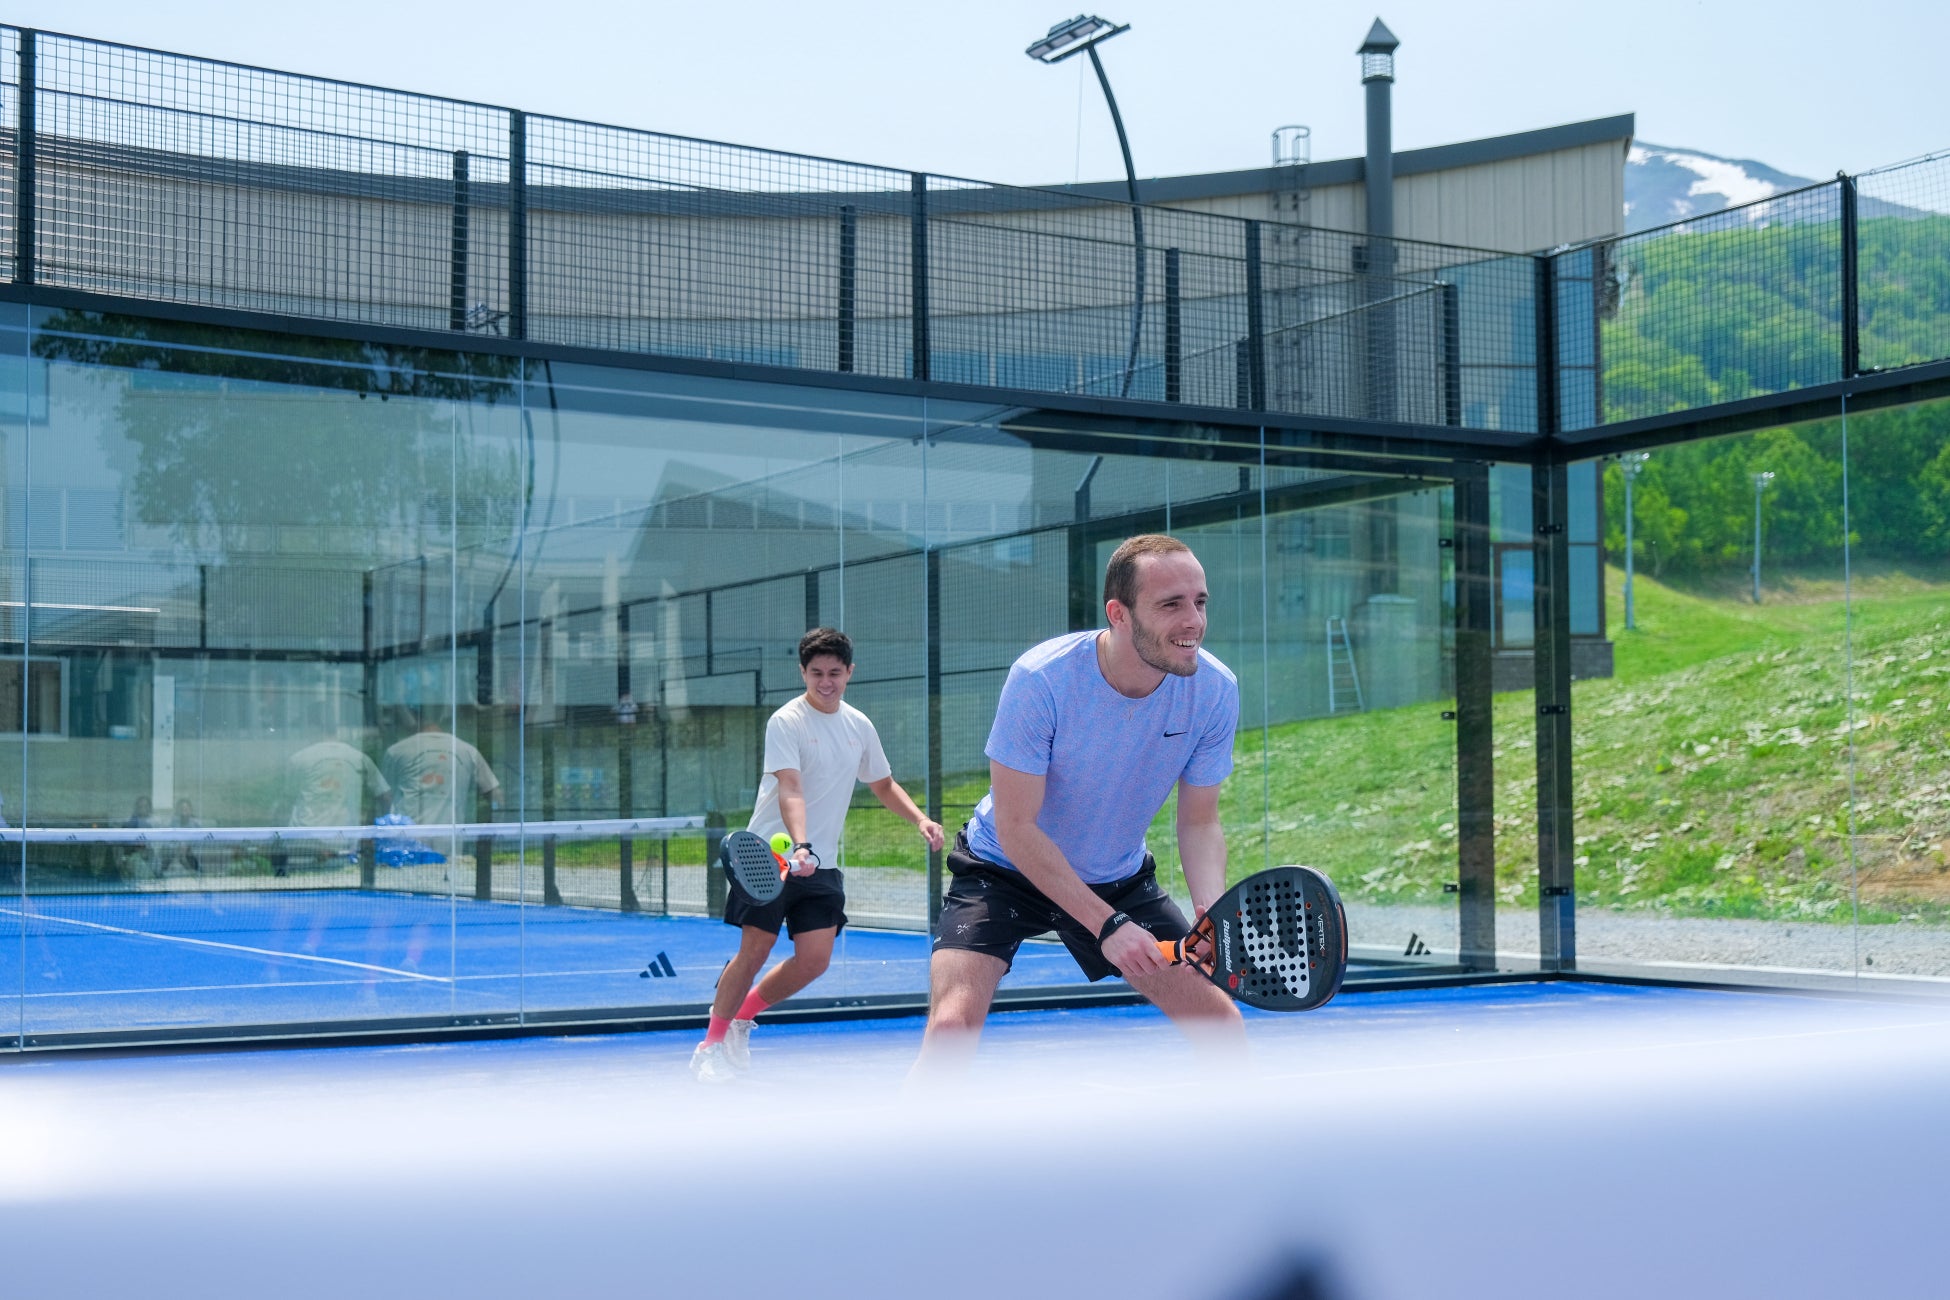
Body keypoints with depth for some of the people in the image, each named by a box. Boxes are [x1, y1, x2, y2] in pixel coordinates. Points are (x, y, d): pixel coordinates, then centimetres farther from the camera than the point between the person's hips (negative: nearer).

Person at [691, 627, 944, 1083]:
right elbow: (790, 791, -23)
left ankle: (742, 1017, 19)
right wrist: (799, 846, -38)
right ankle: (711, 1043, 11)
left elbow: (884, 785, 23)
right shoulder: (786, 721, -11)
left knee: (815, 960, -3)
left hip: (822, 865, 5)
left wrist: (920, 819, 7)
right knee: (755, 951, -5)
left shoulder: (859, 726, 9)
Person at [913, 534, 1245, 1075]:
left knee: (1223, 1025, -3)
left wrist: (1213, 910, -28)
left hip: (1120, 879, 4)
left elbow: (1199, 822, -8)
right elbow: (1016, 827, -26)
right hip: (1004, 869, -4)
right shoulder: (1041, 678, -30)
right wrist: (1106, 924, -32)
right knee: (953, 1024, -24)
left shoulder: (1215, 690, -18)